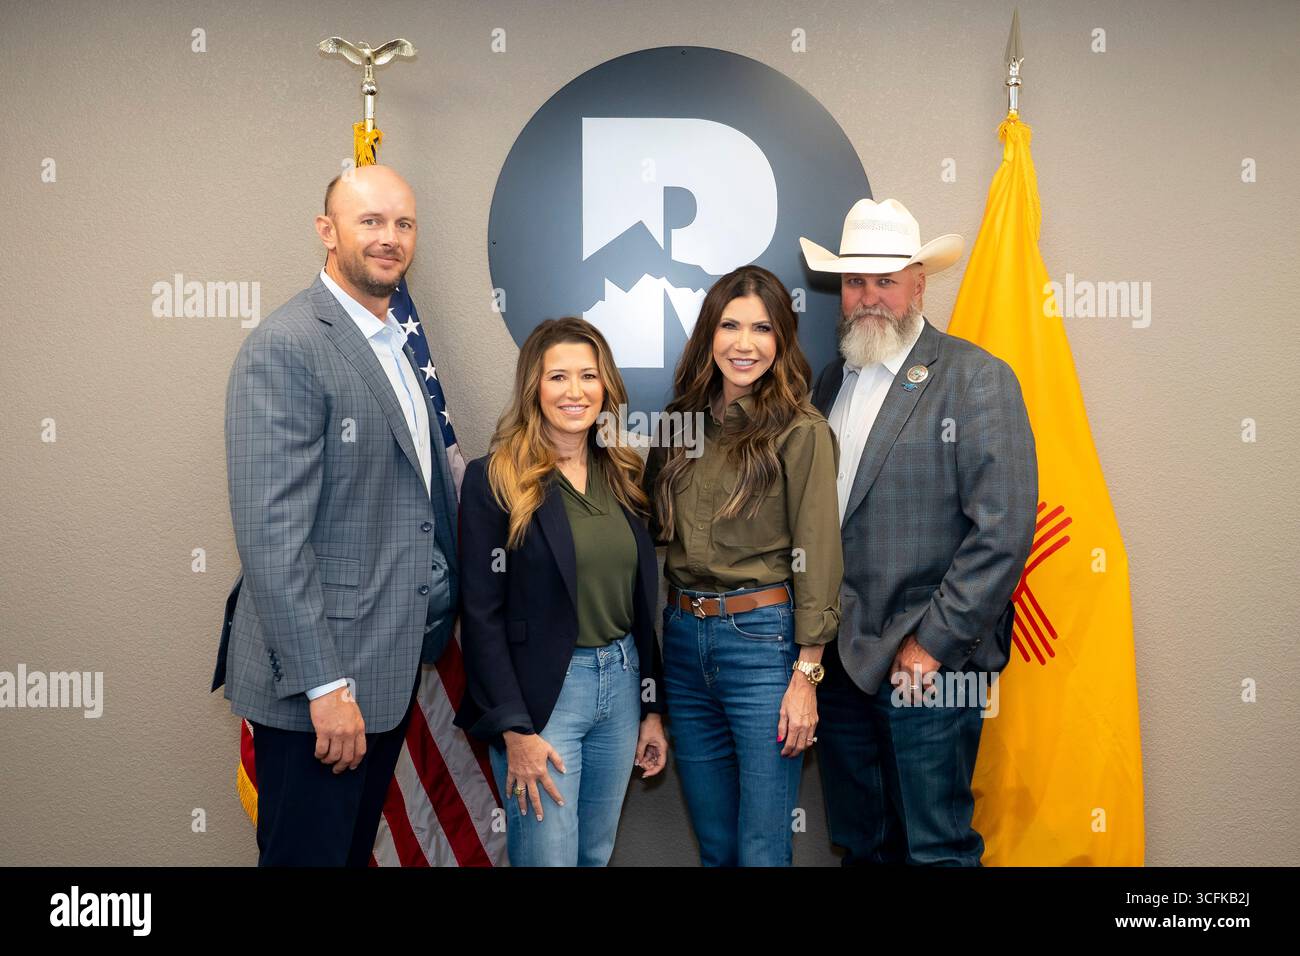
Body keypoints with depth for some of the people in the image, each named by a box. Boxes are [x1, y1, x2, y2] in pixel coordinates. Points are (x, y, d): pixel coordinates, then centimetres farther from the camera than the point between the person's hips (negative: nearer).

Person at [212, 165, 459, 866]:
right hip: (318, 677, -8)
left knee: (356, 847, 21)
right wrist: (324, 684, -23)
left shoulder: (397, 345, 12)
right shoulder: (285, 347, -16)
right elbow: (270, 530, -22)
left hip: (389, 665, 8)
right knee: (310, 854, 8)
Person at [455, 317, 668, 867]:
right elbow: (481, 615, -11)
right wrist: (514, 730, -15)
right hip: (540, 693, -5)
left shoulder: (622, 476, 7)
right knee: (548, 857, 1)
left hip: (621, 681, 6)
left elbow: (641, 601, 10)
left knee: (596, 854, 18)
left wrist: (652, 708, 10)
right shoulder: (494, 479, -9)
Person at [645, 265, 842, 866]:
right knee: (713, 845, 18)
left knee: (761, 848, 3)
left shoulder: (800, 431, -7)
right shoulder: (682, 422, 9)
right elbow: (666, 540, 12)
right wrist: (673, 624, 6)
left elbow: (816, 555, -10)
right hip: (682, 638, 6)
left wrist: (806, 676, -12)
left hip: (762, 639, -5)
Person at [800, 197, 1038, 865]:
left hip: (927, 666, -6)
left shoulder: (977, 378, -7)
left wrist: (932, 643, -16)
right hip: (839, 661, 6)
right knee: (859, 845, 17)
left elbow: (1003, 529, -14)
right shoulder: (832, 380, 13)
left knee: (935, 848, 4)